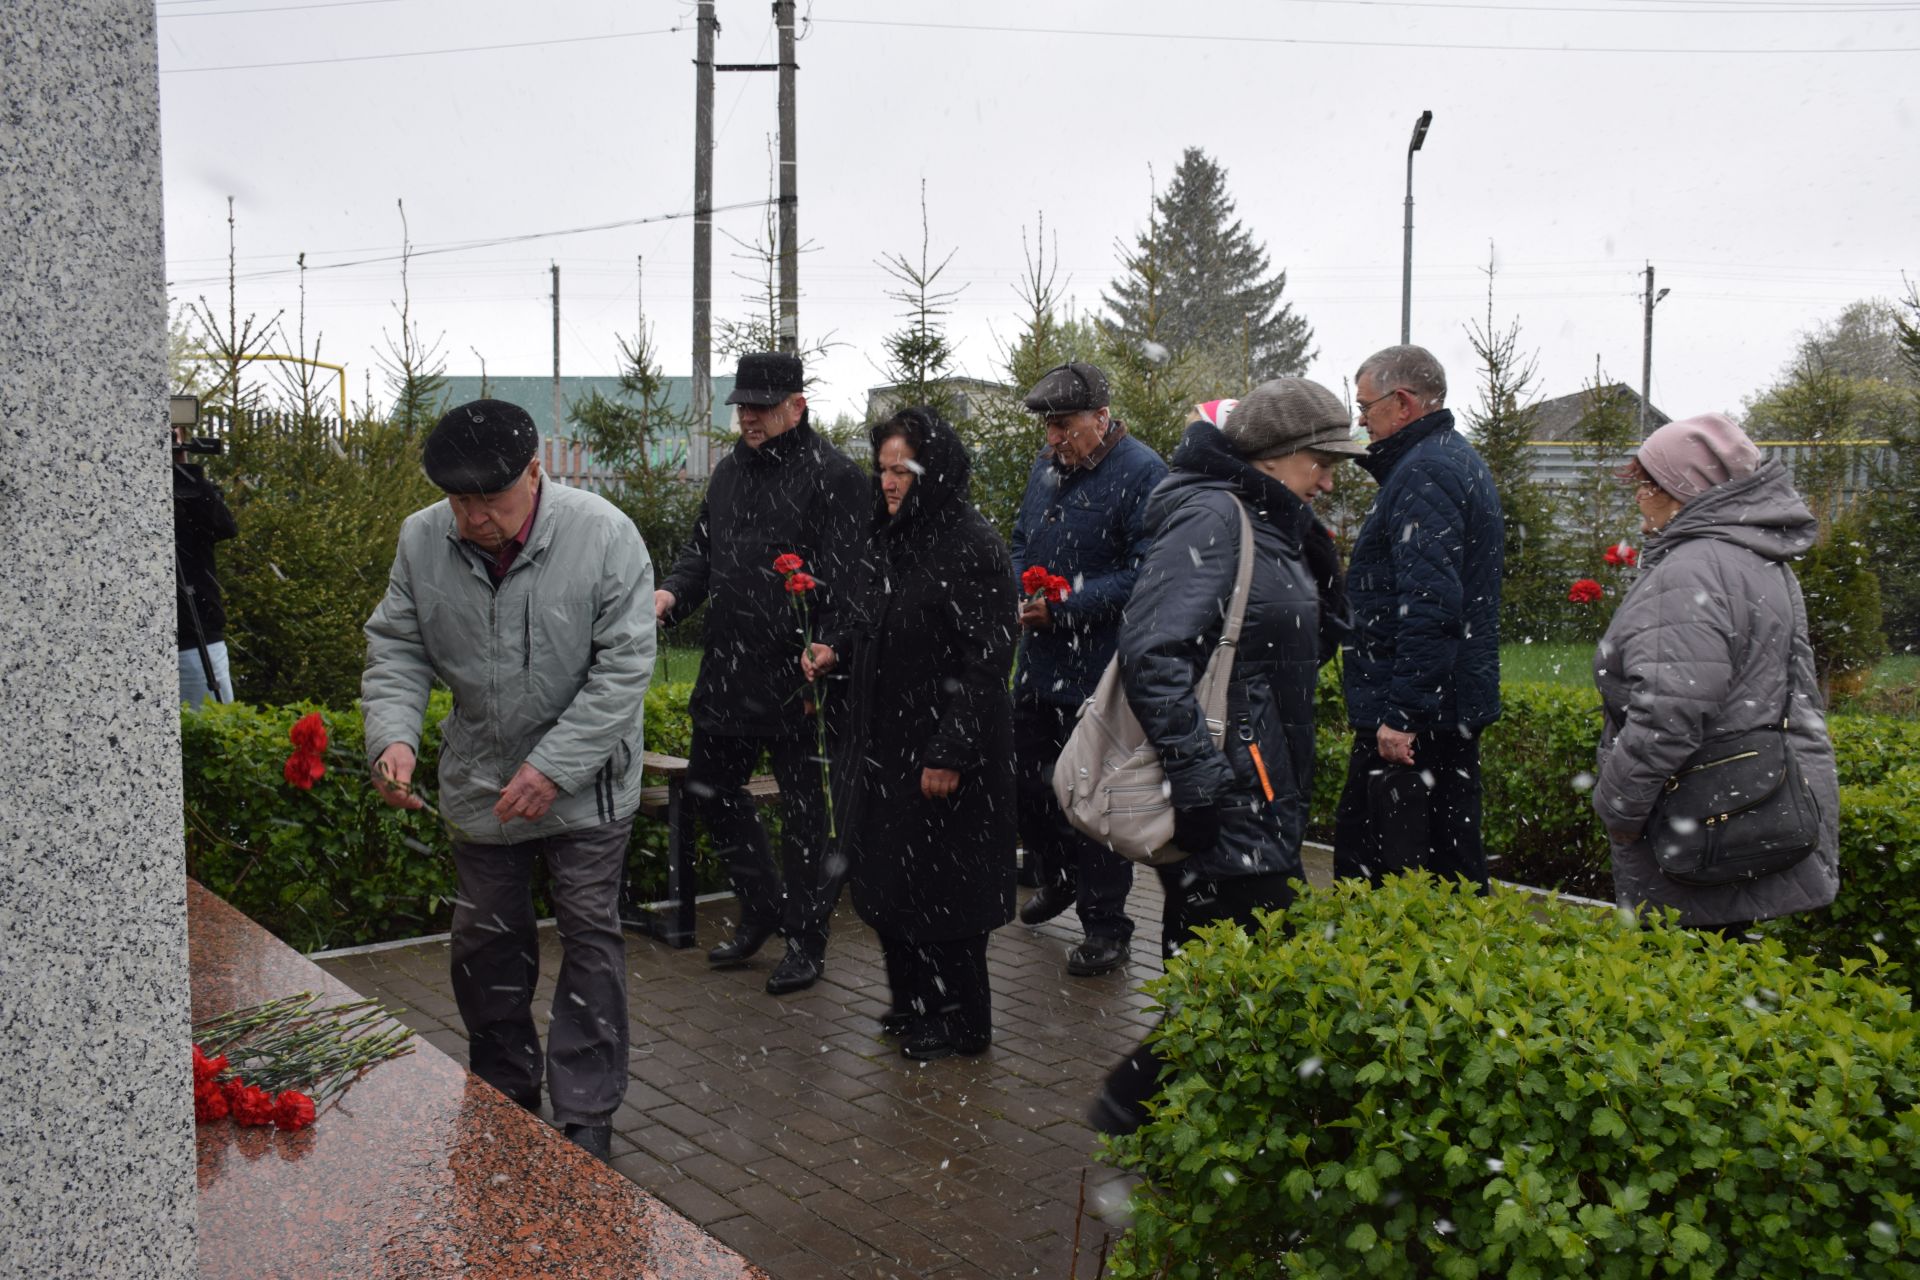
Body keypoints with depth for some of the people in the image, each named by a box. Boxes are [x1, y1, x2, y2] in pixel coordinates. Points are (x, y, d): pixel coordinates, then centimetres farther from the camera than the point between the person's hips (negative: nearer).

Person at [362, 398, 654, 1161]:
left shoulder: (603, 534, -20)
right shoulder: (422, 540, -8)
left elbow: (624, 666, -19)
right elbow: (396, 648, 0)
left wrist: (555, 767, -25)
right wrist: (393, 734, -20)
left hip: (585, 786, -4)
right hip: (479, 783, 4)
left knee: (590, 940, 3)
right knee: (486, 942, 14)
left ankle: (585, 1117, 16)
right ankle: (504, 1098, 35)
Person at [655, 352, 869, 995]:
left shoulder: (833, 475, -11)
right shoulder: (730, 470, 13)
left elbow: (841, 581, -17)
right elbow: (703, 549, 21)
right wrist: (674, 593, -1)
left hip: (796, 676, -8)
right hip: (727, 671, 8)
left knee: (802, 808, 5)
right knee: (710, 787, 16)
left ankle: (806, 939, 20)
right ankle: (762, 906, 35)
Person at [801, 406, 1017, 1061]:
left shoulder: (974, 547, -17)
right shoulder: (887, 540, 9)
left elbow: (984, 660, -20)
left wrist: (950, 753, -22)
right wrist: (834, 652, -2)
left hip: (941, 745, -8)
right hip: (880, 738, 8)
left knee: (937, 884, 2)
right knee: (884, 873, 16)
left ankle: (960, 1020, 19)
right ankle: (912, 999, 34)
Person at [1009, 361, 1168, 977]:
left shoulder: (1142, 474, -15)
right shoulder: (1046, 466, 11)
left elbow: (1144, 574, -21)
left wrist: (1065, 605, -23)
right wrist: (1018, 594, 1)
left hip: (1099, 675, -8)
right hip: (1038, 666, 8)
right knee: (1026, 781, 19)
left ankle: (1105, 925, 15)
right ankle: (1055, 880, 43)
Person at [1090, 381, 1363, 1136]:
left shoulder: (1270, 526, 16)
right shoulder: (1210, 517, -14)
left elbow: (1315, 645, 21)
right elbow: (1153, 653, -24)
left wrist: (1316, 551, 6)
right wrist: (1201, 782, -26)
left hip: (1260, 804, 10)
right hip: (1225, 815, -10)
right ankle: (1134, 1104, 4)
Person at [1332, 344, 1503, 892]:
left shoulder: (1425, 473, -16)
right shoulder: (1458, 461, 19)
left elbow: (1430, 605, -26)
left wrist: (1403, 713, -26)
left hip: (1416, 722, -11)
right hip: (1450, 707, 11)